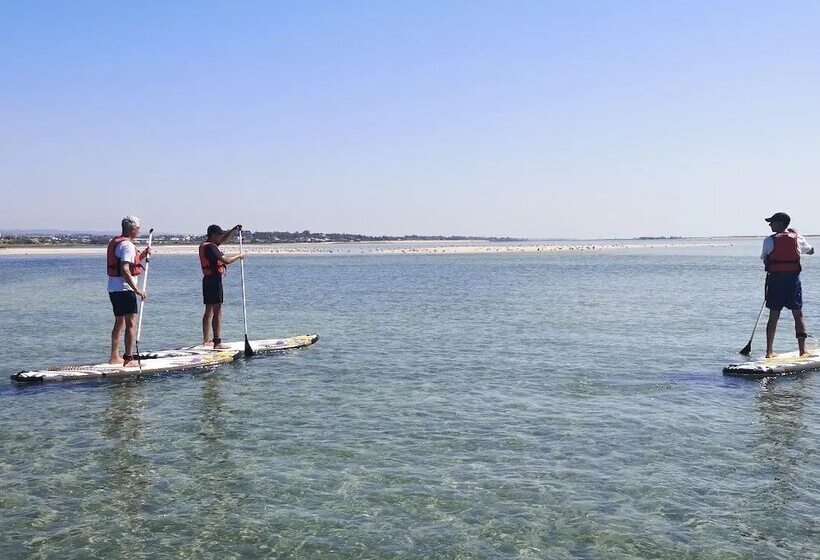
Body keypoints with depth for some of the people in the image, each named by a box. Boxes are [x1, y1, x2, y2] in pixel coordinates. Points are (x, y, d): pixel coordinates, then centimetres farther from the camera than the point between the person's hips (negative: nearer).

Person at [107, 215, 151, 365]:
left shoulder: (116, 242, 16)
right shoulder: (127, 245, -16)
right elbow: (125, 270, -25)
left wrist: (143, 255, 17)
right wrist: (137, 289, -24)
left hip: (113, 288, 10)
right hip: (124, 288, -10)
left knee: (119, 322, 18)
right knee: (131, 323, -7)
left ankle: (114, 357, 24)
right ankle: (128, 359, -9)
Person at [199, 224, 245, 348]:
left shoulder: (205, 245, 14)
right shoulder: (210, 247, -16)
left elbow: (224, 239, 27)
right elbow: (226, 260, -23)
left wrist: (235, 230, 19)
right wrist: (239, 256, -8)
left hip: (208, 280, 11)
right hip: (214, 279, -11)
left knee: (209, 310, 17)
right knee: (217, 311, -10)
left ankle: (206, 340, 26)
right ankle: (217, 342, -11)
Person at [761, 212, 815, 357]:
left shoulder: (769, 240, -5)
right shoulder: (797, 238, 3)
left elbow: (765, 260, 0)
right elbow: (811, 251, 21)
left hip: (775, 278, -1)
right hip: (793, 278, 1)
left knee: (773, 315, 4)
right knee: (798, 314, 8)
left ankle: (769, 351, 5)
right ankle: (802, 349, 5)